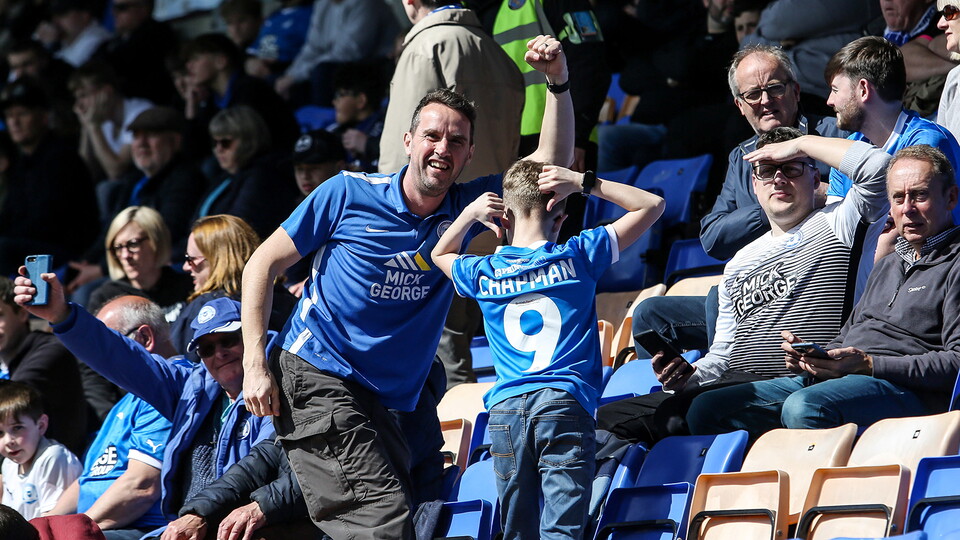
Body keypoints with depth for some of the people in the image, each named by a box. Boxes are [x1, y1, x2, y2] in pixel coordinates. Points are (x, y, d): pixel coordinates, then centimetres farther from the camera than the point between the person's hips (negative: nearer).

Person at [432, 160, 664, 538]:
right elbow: (651, 205, 9)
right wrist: (582, 183, 5)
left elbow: (440, 254, 34)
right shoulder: (577, 257, 1)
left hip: (506, 408, 3)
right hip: (564, 401, -3)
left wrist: (470, 215, 18)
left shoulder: (483, 274, 9)